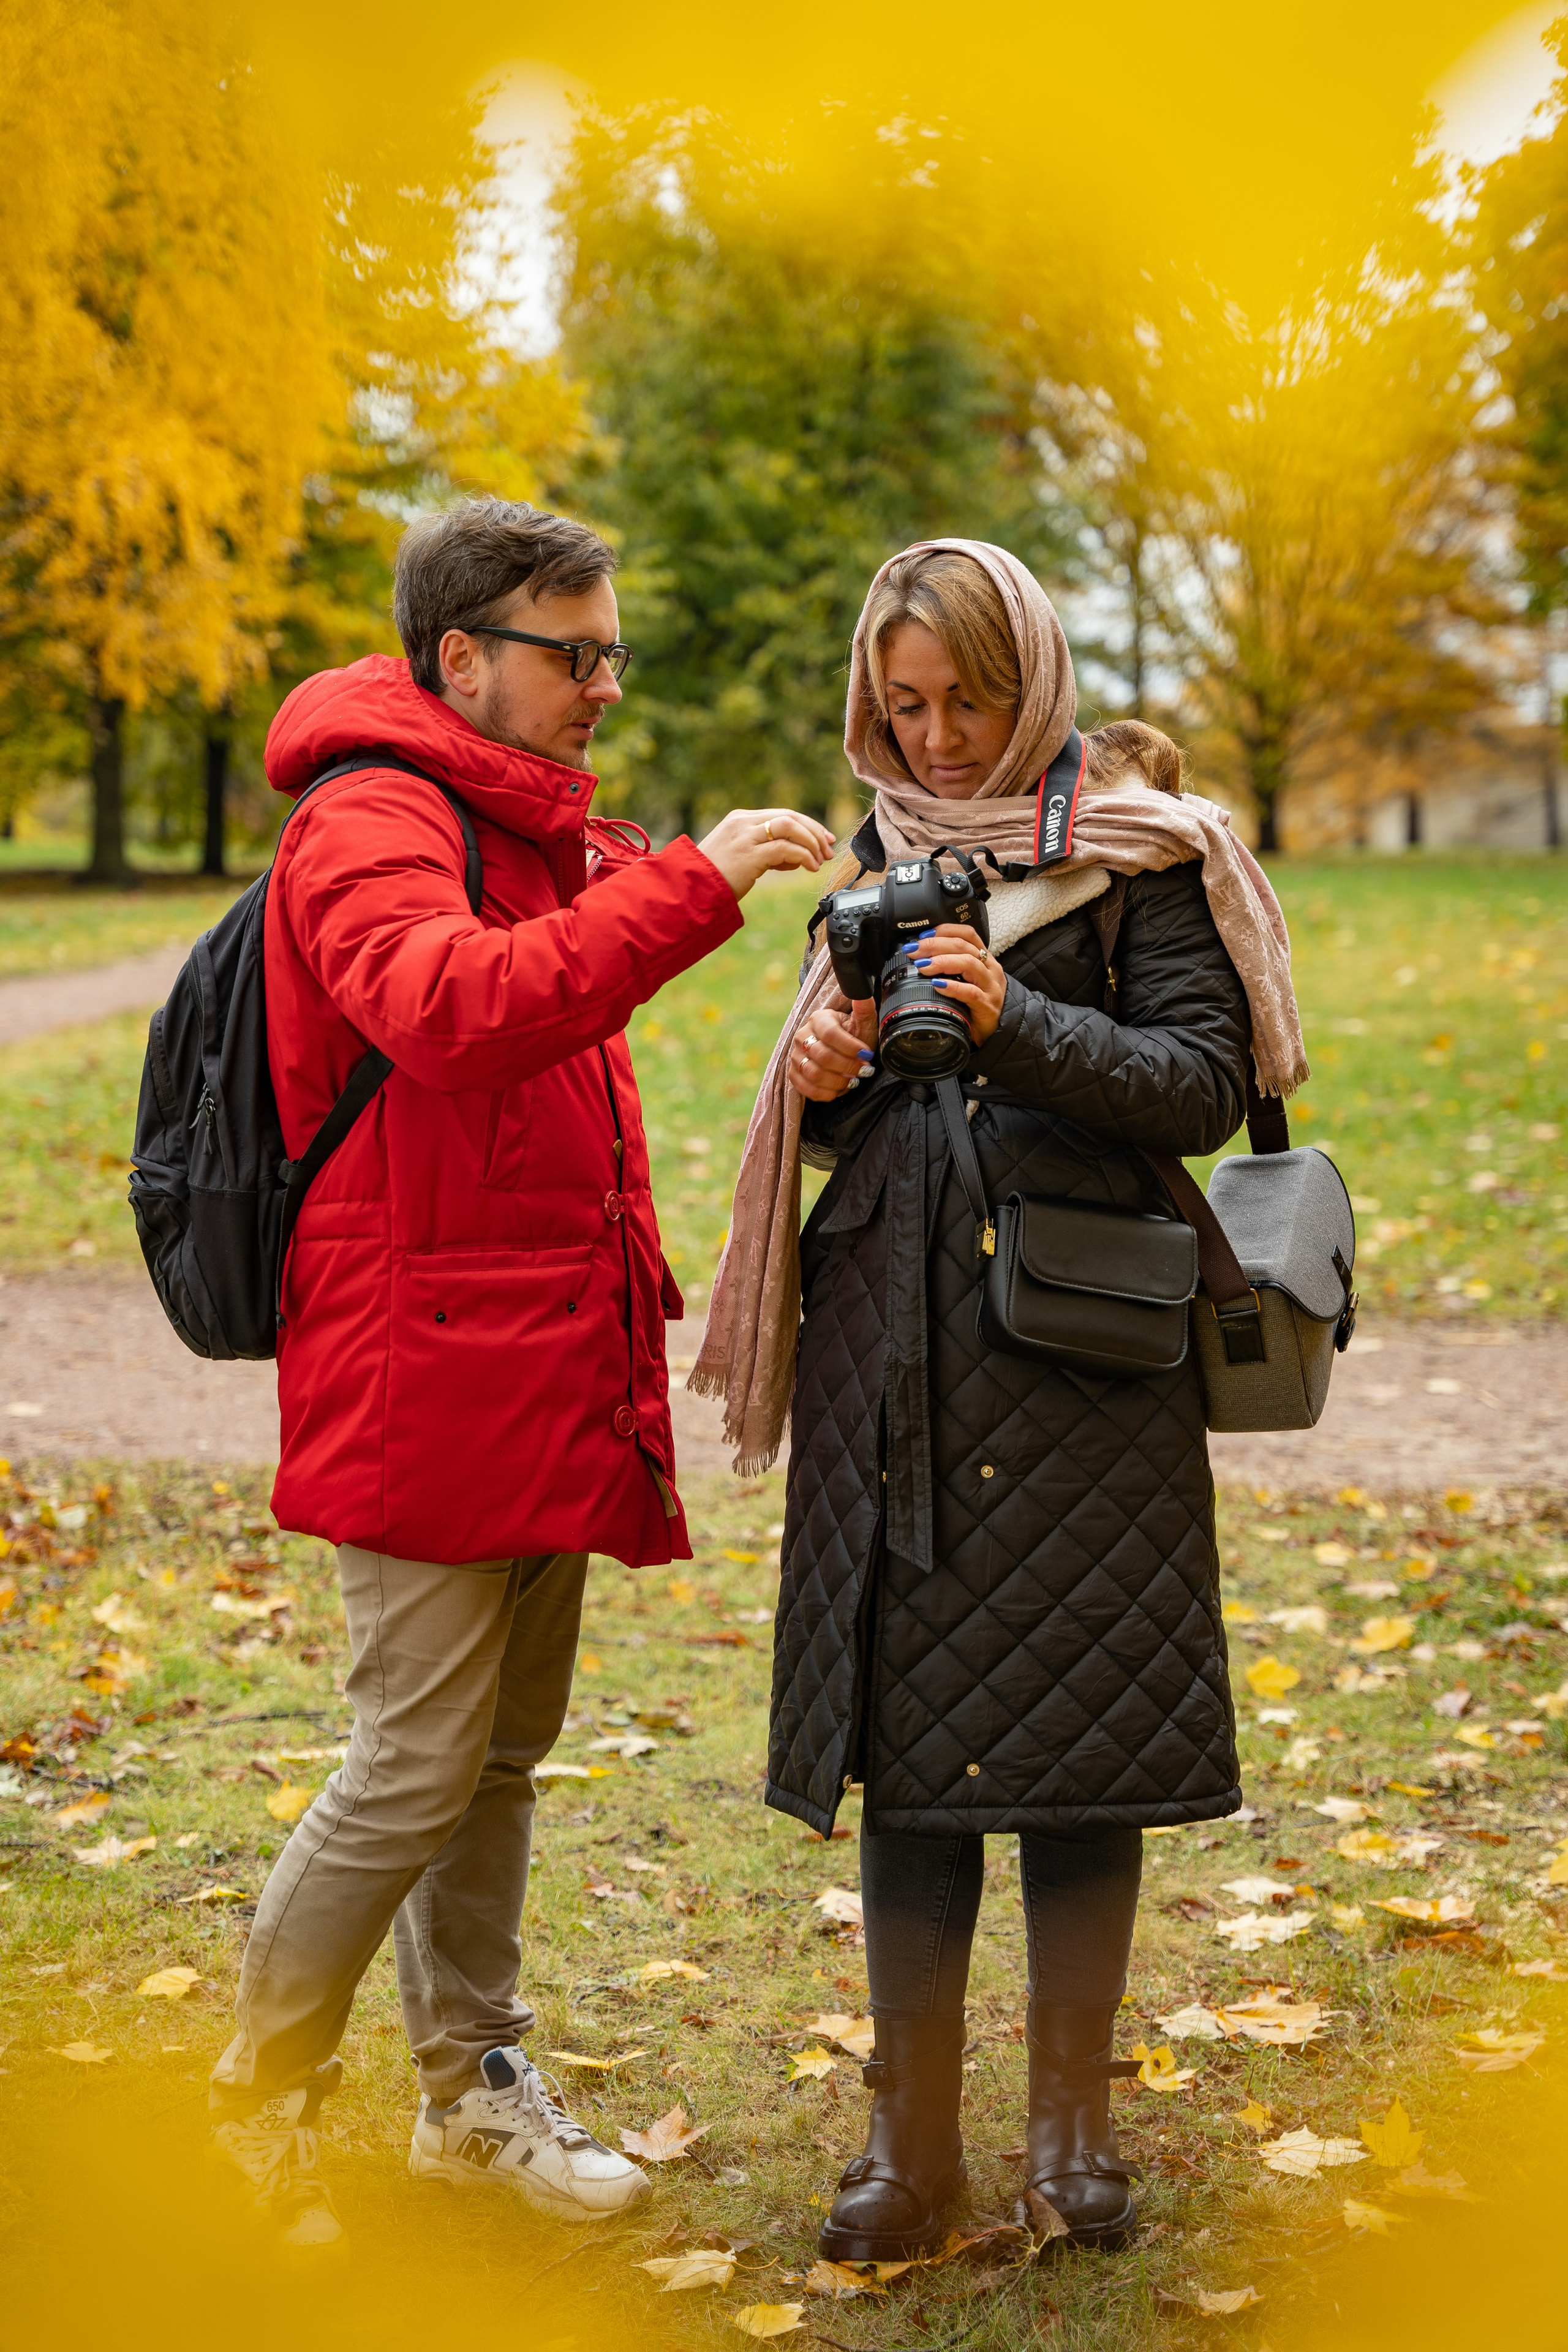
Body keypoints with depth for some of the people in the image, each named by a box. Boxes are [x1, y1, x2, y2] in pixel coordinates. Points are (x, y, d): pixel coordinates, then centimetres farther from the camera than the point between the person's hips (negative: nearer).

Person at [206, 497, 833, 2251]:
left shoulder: (540, 839, 19)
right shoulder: (368, 823, -12)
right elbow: (451, 1008, -34)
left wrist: (624, 1308, 21)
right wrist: (689, 887, -35)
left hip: (544, 1376, 9)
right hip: (419, 1383, -9)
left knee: (504, 1748, 15)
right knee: (417, 1765, -3)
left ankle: (476, 2094, 28)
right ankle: (257, 2099, 16)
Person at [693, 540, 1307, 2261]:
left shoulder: (1137, 848, 1)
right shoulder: (882, 854, 15)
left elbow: (1207, 1084, -8)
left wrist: (1015, 1020, -21)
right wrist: (819, 1080, -4)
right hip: (896, 1338, 4)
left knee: (1079, 1725, 1)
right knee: (908, 1732, 3)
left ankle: (1073, 2123, 17)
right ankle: (912, 2139, 14)